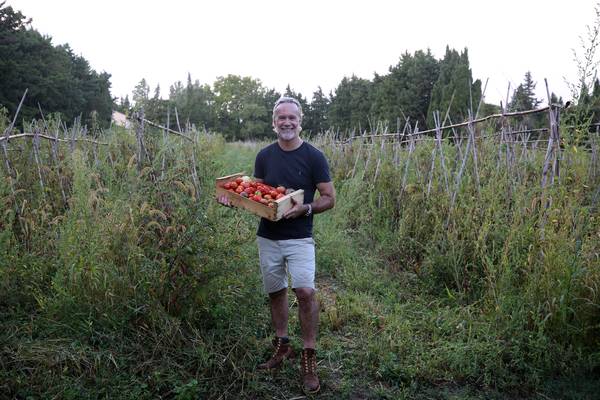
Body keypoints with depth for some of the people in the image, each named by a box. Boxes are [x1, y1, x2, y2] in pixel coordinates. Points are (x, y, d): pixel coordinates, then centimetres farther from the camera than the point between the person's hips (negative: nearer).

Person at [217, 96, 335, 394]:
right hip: (267, 238, 4)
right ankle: (282, 346, 32)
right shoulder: (264, 156, 4)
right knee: (276, 292, 13)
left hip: (299, 238, -3)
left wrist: (305, 209, -22)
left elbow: (329, 198, -4)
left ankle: (308, 358, 0)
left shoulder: (313, 156, -6)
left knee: (305, 292, -16)